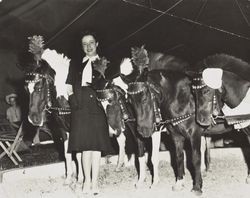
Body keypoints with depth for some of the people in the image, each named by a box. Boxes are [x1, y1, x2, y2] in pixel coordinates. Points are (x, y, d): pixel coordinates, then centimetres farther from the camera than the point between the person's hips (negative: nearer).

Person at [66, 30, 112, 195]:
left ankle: (95, 182, -2)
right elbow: (70, 88, 14)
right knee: (84, 145, -1)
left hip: (98, 107, -1)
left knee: (96, 145, -5)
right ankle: (87, 181, 6)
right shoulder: (76, 65, 18)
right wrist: (75, 101, -2)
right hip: (81, 108, 2)